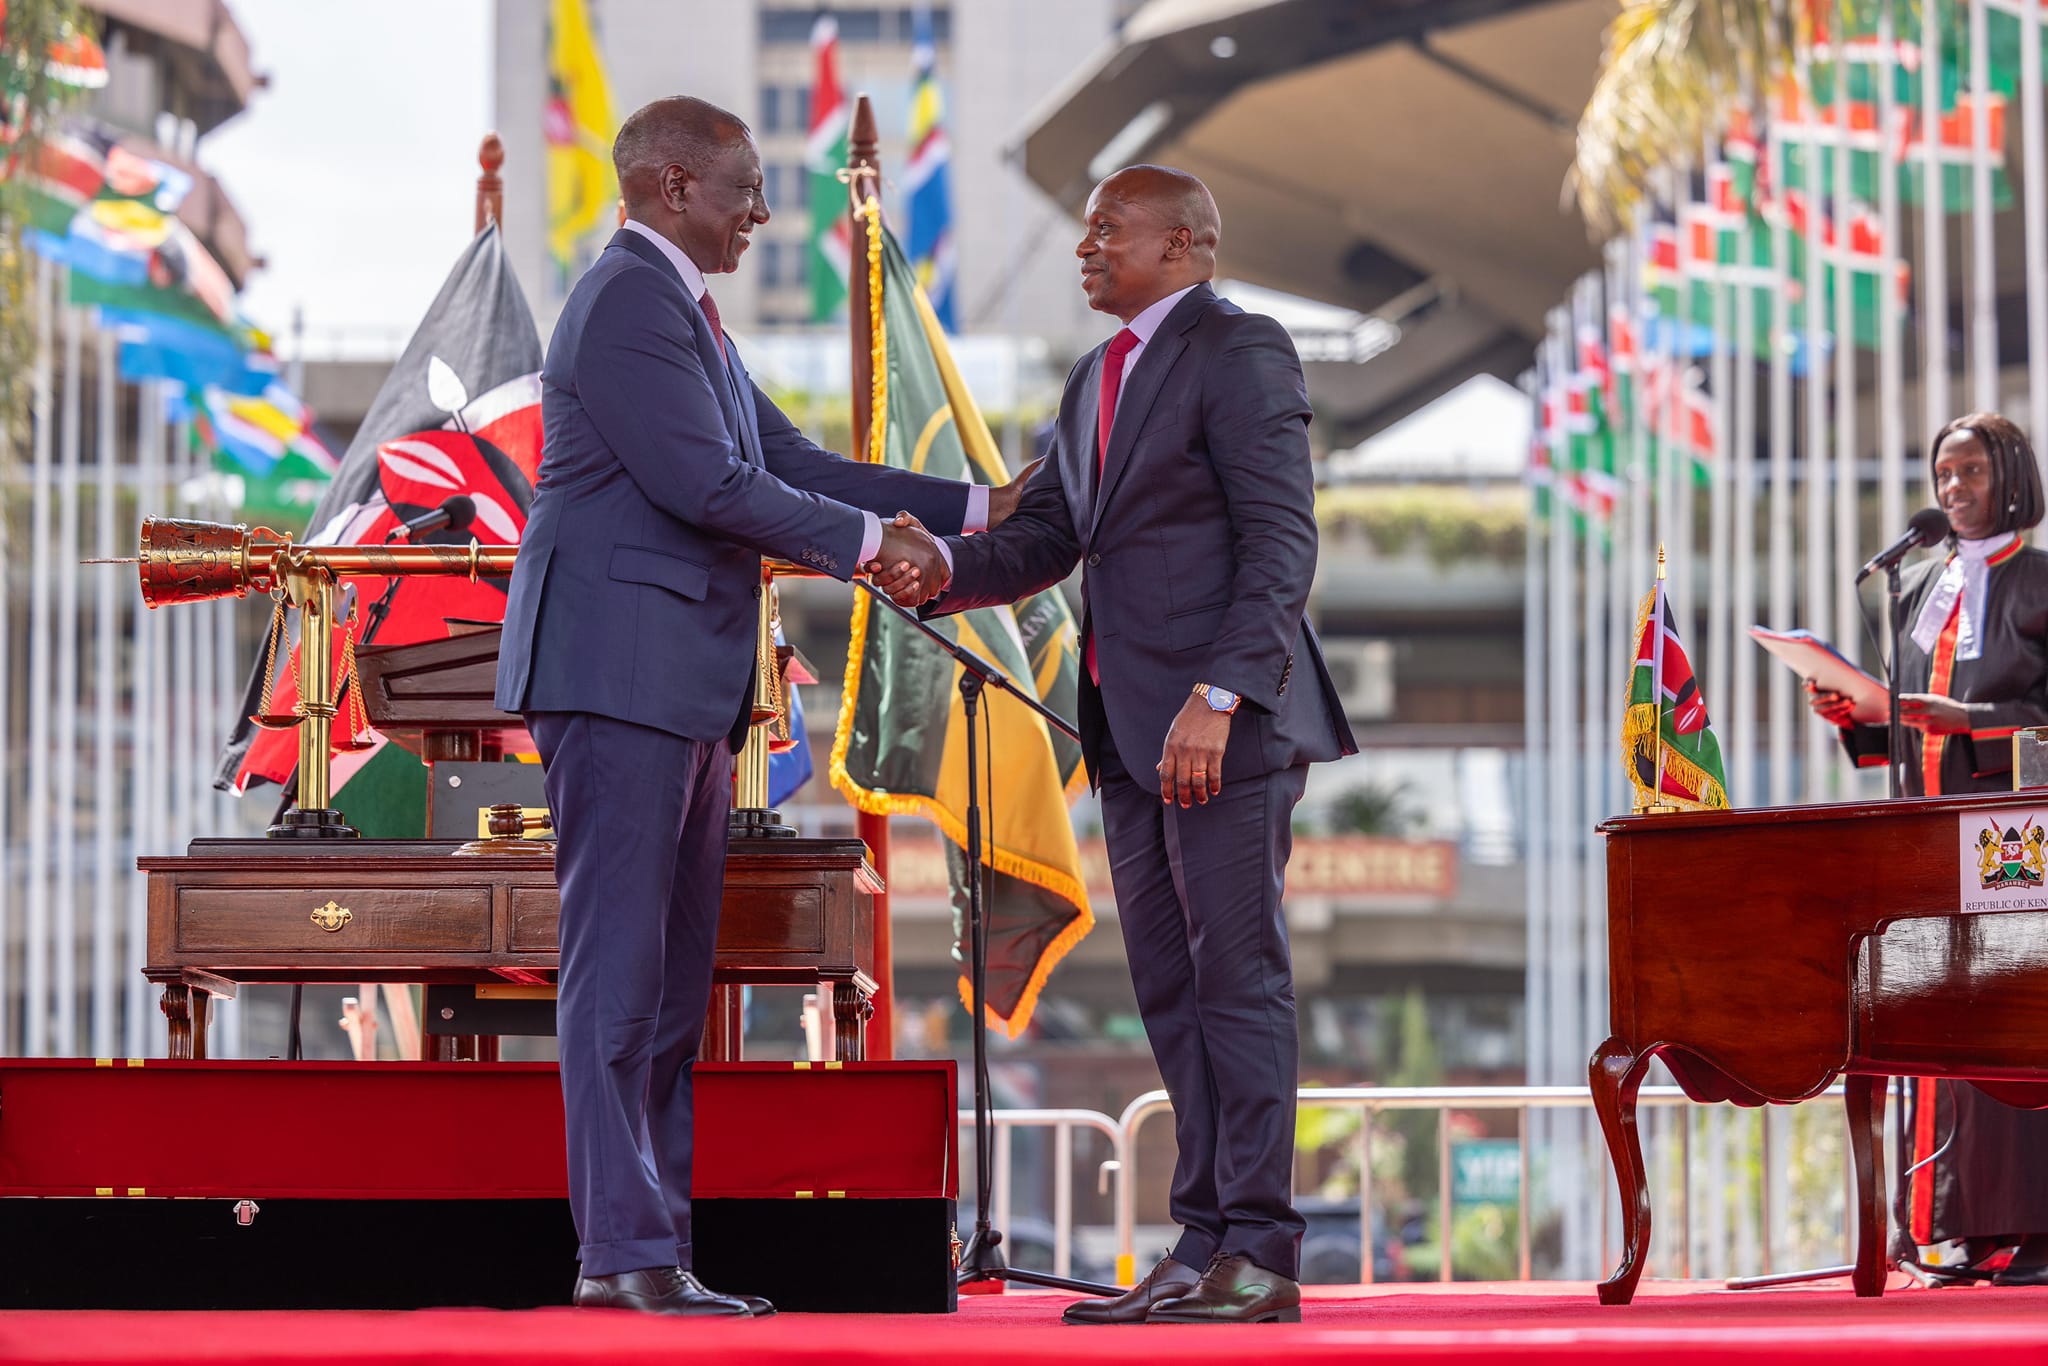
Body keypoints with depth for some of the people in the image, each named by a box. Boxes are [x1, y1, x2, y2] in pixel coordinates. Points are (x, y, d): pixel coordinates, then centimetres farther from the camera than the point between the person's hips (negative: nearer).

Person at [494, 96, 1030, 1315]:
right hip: (619, 673, -11)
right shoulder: (629, 301, -12)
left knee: (674, 983, 10)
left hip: (683, 687, 11)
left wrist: (976, 511, 15)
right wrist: (871, 542, -11)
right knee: (619, 972, -9)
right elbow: (710, 485, -19)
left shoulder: (683, 309, 21)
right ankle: (629, 1249, -9)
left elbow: (790, 462, 20)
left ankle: (645, 1249, 13)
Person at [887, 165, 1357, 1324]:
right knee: (1172, 992, 8)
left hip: (1227, 721, -9)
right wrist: (944, 570, -4)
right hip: (1134, 731, 9)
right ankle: (1205, 1248, 12)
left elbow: (1281, 541, -15)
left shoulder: (1238, 352, -7)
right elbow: (1046, 539, 17)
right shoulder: (1097, 380, 21)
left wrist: (1217, 698, -23)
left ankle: (1259, 1250, -6)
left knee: (1238, 979, -8)